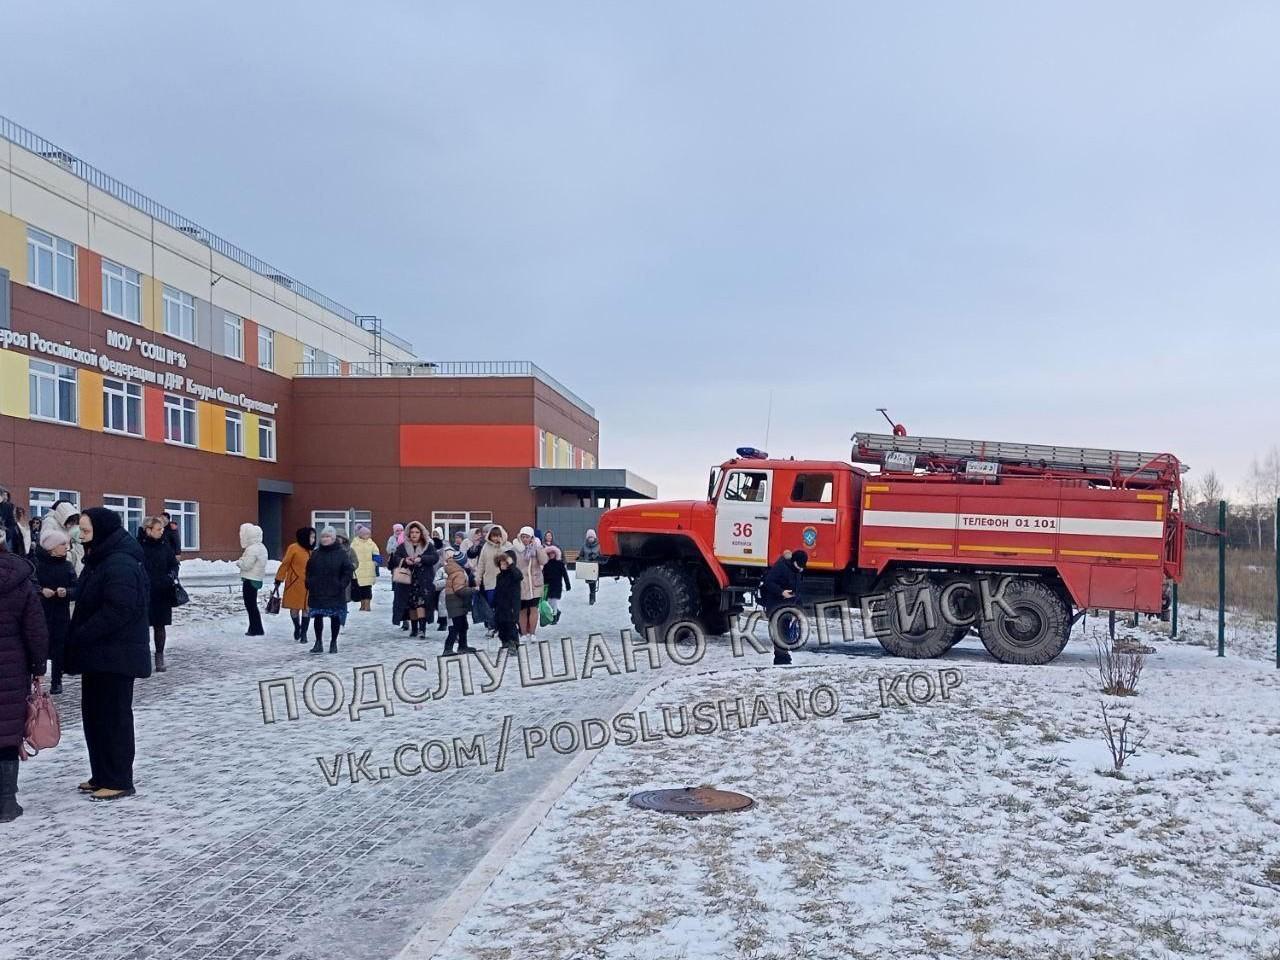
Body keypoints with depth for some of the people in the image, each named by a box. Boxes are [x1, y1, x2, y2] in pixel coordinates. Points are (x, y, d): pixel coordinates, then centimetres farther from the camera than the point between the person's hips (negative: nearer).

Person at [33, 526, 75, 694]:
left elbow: (77, 590, 2)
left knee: (59, 648, 6)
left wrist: (66, 592, -17)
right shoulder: (36, 564, -6)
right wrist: (41, 590, -22)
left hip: (61, 614, 2)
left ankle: (56, 681, 18)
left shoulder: (68, 566, 3)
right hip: (39, 613, -2)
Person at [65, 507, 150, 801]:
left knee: (114, 717, -3)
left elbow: (117, 611, -26)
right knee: (94, 715, 15)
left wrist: (80, 637, -19)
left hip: (116, 656, -10)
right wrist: (78, 639, 9)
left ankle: (119, 781, 6)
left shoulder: (121, 564, -19)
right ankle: (102, 776, 26)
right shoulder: (99, 560, 14)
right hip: (98, 654, 10)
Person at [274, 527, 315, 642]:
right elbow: (284, 564, -7)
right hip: (295, 584, -4)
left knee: (306, 609, 2)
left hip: (308, 585, 4)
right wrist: (278, 581, -8)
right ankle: (297, 627, 31)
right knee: (294, 608, 6)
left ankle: (303, 633, 10)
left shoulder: (310, 550, 7)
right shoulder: (293, 548, -9)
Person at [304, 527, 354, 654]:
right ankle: (318, 642, 11)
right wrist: (309, 584, 4)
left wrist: (342, 585, -11)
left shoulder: (342, 553, -4)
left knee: (335, 618, 4)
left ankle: (333, 643, 16)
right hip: (317, 593, 3)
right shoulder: (315, 553, 8)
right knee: (317, 617, 2)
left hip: (335, 594, -3)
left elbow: (348, 570, -4)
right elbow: (309, 571, 16)